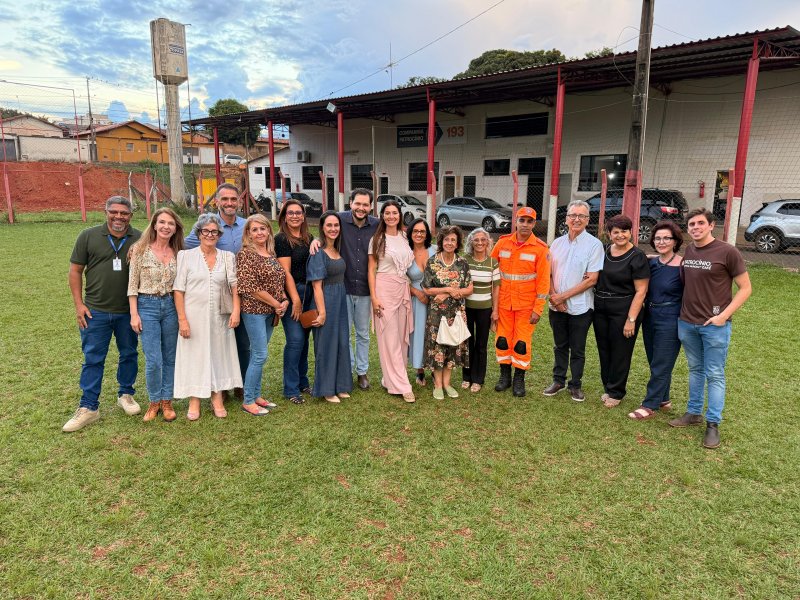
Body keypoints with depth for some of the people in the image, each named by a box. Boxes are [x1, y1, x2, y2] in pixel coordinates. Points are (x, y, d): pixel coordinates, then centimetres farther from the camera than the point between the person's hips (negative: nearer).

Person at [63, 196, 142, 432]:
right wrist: (79, 304, -3)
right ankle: (88, 408, 13)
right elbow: (75, 270, 3)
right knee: (93, 359, 4)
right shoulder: (88, 236, -2)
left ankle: (126, 394, 32)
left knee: (129, 354, 13)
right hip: (95, 311, -1)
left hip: (128, 312, 1)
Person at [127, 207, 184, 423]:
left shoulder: (177, 253, 5)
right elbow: (132, 284, -4)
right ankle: (154, 402, 16)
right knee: (154, 360, -5)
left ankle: (167, 401, 23)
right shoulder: (141, 250, -4)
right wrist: (134, 314, -8)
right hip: (147, 306, -3)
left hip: (171, 306, 3)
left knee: (170, 358, 9)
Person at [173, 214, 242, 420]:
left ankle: (217, 399, 19)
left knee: (219, 354, 8)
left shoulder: (228, 257, 7)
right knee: (194, 356, 3)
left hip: (219, 318, 2)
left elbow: (234, 286, 3)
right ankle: (194, 402, 15)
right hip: (194, 316, -2)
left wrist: (236, 310, -12)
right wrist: (182, 319, -10)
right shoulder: (186, 256, 0)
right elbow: (178, 290, -3)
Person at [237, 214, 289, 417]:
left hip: (270, 312, 7)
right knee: (260, 354, -6)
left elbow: (279, 282, 20)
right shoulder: (245, 254, -10)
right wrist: (276, 304, -12)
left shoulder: (271, 254, 12)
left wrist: (285, 300, 1)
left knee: (258, 354, 13)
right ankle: (248, 401, 6)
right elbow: (250, 287, -16)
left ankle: (256, 395, 23)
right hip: (254, 310, -7)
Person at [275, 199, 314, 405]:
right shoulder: (282, 239, -7)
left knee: (304, 338, 12)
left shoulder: (309, 239, 13)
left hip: (308, 293, 6)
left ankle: (302, 381, 25)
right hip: (290, 293, -6)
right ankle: (291, 389, 3)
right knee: (295, 339, -8)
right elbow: (285, 272, -13)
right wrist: (296, 299, -15)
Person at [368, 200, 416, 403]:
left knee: (402, 335, 8)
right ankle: (401, 385, 2)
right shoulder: (377, 239, -1)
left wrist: (413, 290, 9)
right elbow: (371, 270, -3)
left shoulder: (405, 238, 11)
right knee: (389, 337, -3)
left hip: (403, 288, 5)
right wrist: (374, 297, -11)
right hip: (384, 289, -5)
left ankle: (391, 378, 22)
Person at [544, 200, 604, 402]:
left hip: (580, 307, -4)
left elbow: (591, 280, -13)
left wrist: (563, 296, -13)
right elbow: (549, 273, 8)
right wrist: (554, 296, -9)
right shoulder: (557, 243, 6)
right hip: (557, 306, 4)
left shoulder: (594, 244, -8)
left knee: (577, 350, 8)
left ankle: (575, 385, 23)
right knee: (560, 346, 16)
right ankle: (558, 380, 30)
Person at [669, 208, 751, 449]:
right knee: (695, 370, 16)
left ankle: (713, 424, 11)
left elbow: (745, 288, -7)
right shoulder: (687, 251, 6)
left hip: (714, 325, -5)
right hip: (687, 323, 5)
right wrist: (682, 312, 6)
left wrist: (723, 316, -14)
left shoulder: (727, 252, -10)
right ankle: (693, 412, 28)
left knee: (714, 375, 2)